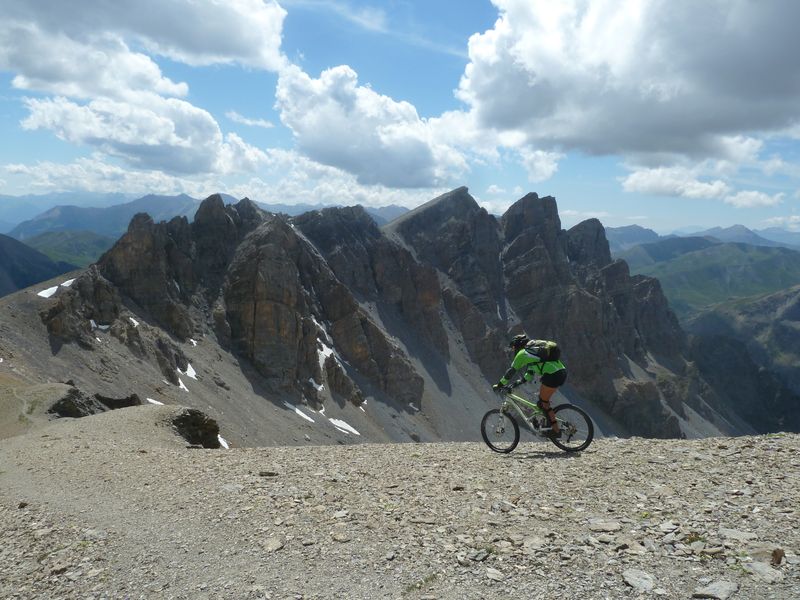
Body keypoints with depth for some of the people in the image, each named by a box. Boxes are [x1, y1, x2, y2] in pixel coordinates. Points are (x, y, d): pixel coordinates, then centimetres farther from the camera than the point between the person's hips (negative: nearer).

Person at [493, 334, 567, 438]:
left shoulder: (522, 353, 2)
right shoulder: (532, 350, 28)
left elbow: (512, 371, 3)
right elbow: (530, 371, 34)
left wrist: (499, 385, 12)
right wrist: (518, 382, 36)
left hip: (552, 375, -9)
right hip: (562, 372, 9)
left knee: (543, 402, 4)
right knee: (542, 398, 20)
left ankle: (556, 430, 4)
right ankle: (547, 421, 22)